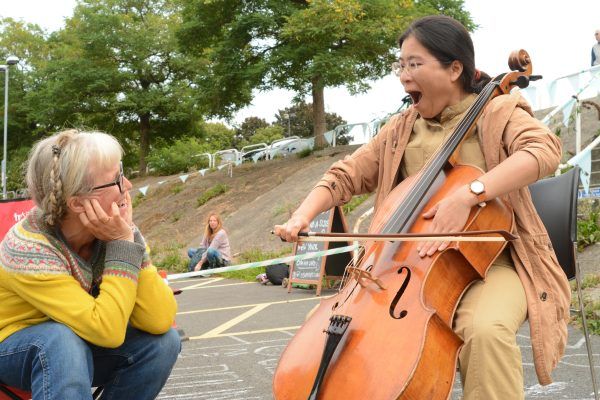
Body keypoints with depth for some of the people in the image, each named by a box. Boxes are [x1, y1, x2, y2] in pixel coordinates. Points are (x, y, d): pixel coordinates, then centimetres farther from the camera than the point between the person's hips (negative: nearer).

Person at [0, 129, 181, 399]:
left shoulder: (114, 229, -16)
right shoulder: (28, 248, -29)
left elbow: (160, 321, -24)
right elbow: (107, 331, -36)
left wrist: (128, 239, -30)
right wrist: (122, 246, -33)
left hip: (80, 350, 5)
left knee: (163, 341, -17)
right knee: (62, 340, -36)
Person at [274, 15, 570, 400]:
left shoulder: (497, 112, -4)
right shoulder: (399, 131, 12)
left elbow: (545, 149, -23)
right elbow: (345, 176, 13)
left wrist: (468, 193, -37)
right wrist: (303, 215, -7)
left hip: (492, 263, -5)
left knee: (485, 329, -37)